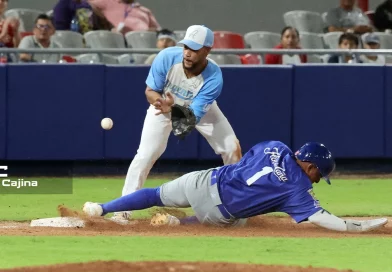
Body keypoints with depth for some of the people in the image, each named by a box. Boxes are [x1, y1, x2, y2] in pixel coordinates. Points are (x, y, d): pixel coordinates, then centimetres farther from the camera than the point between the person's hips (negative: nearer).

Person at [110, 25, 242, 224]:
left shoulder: (213, 78, -36)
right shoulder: (167, 58, -34)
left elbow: (194, 116, -38)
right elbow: (150, 91, -22)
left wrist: (174, 109, -59)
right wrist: (162, 103, -45)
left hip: (199, 108, 1)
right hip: (164, 103, 0)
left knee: (232, 148, -9)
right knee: (146, 154, -16)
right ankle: (123, 209, -6)